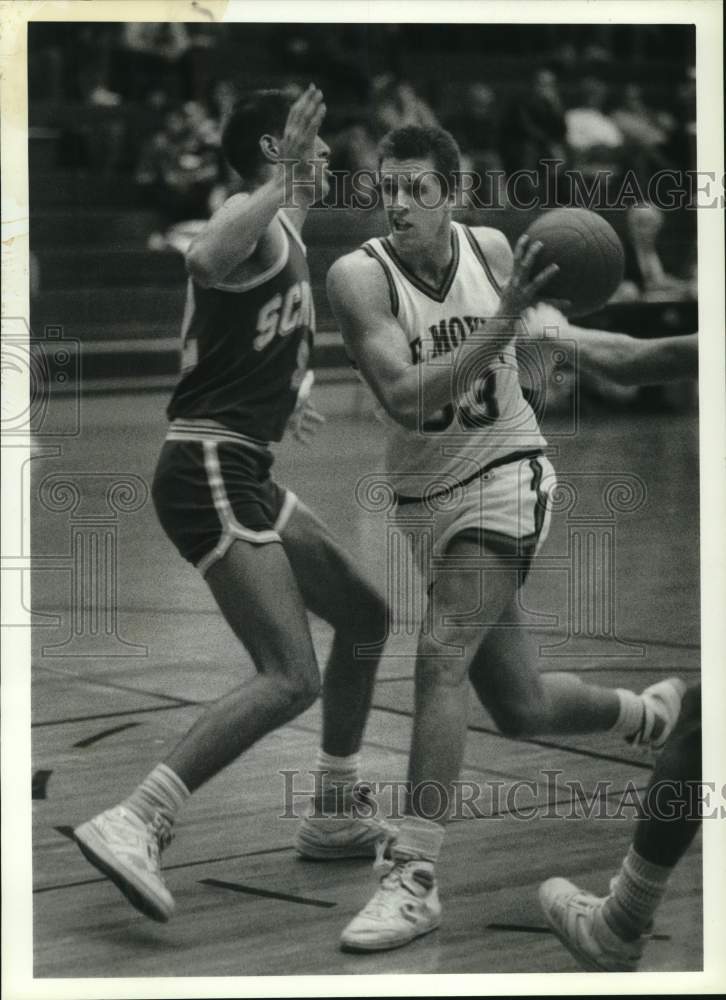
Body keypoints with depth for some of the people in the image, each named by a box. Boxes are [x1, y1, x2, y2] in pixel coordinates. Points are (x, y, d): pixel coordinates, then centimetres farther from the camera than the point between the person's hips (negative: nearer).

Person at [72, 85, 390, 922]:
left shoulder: (282, 233, 20)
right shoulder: (257, 220, -11)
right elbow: (207, 258, -38)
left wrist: (287, 391, 40)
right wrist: (283, 186, -40)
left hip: (241, 475, 11)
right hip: (210, 471, -11)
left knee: (364, 616, 22)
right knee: (290, 677, -22)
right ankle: (132, 824, -28)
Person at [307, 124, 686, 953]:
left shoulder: (492, 251, -5)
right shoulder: (359, 276, -15)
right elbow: (406, 396, -28)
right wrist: (502, 321, -34)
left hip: (505, 479, -2)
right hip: (426, 501, 2)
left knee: (441, 657, -23)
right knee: (521, 708, 13)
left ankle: (415, 878, -20)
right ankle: (653, 713, 45)